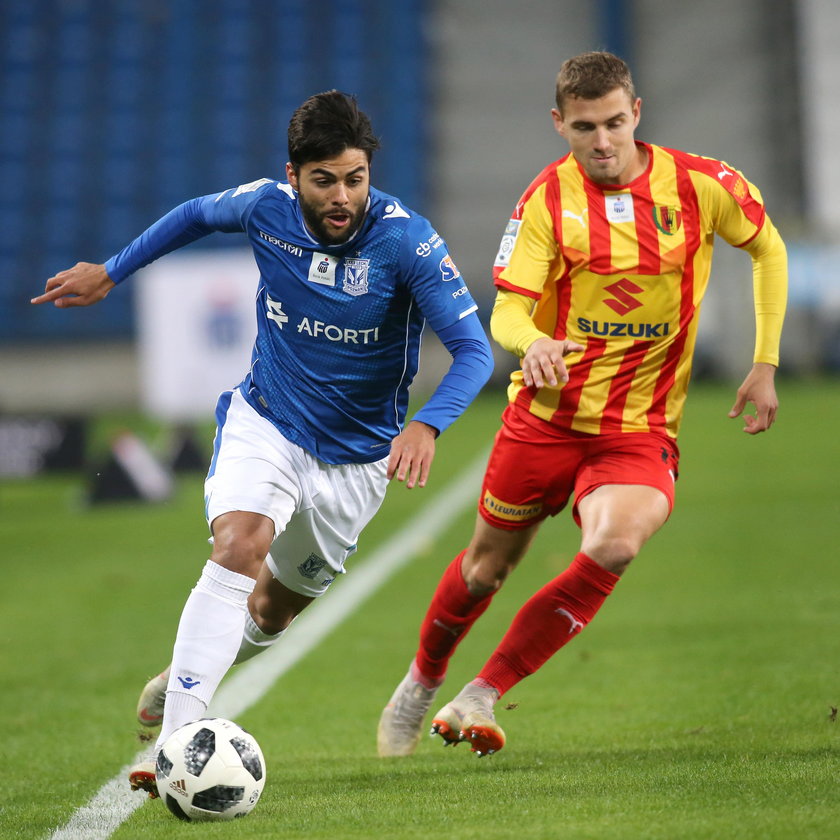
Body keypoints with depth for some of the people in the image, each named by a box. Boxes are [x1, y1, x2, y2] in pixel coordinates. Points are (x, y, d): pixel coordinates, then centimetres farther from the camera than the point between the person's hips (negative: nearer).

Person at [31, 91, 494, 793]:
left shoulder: (406, 239, -23)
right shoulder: (266, 208, -13)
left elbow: (473, 350, -24)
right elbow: (197, 215, 11)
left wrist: (425, 425, -41)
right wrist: (110, 272, 15)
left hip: (355, 456, 0)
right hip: (263, 421, 0)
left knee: (275, 608, 14)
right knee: (239, 545, -27)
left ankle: (203, 665, 49)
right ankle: (175, 743, -32)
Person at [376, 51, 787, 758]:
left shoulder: (700, 185, -5)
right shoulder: (547, 199, -6)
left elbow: (767, 248, 12)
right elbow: (506, 312, -12)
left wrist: (766, 365, 7)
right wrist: (532, 342, -36)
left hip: (639, 430, -1)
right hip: (545, 416, 1)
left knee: (612, 548, -28)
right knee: (487, 566, 11)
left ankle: (482, 698, -17)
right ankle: (424, 680, 43)